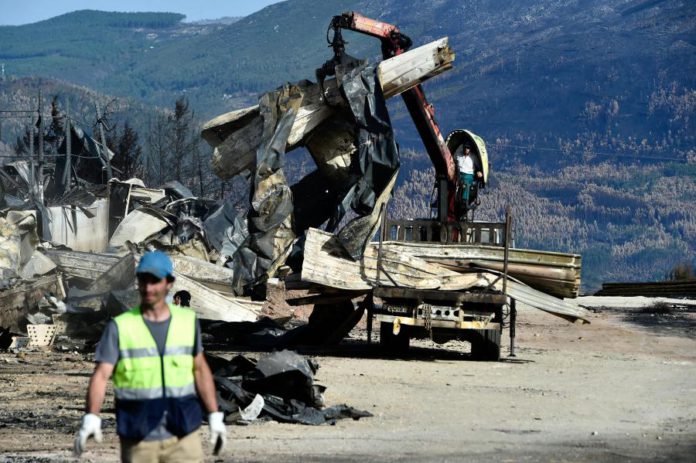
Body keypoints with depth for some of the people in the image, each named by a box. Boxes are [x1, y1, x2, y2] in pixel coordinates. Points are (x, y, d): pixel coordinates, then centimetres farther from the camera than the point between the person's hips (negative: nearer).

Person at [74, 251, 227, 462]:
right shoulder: (120, 327, -3)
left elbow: (200, 369, 14)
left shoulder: (187, 321, 5)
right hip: (138, 439, -1)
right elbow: (101, 376, -9)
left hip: (183, 435, 1)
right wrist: (91, 419, -24)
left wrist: (215, 417, 9)